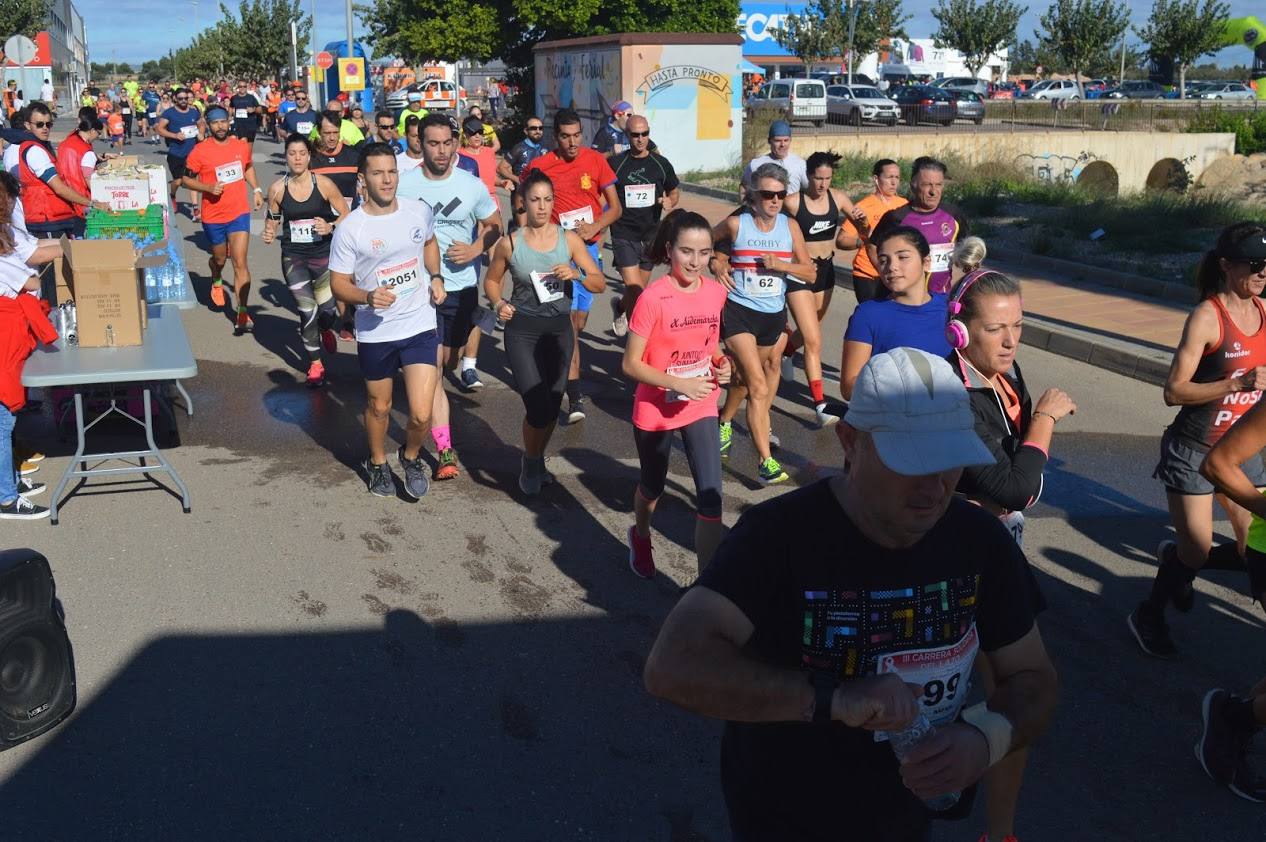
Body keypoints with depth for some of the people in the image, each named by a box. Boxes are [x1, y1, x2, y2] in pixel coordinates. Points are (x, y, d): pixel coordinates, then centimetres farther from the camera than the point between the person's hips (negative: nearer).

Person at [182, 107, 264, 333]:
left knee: (240, 263, -11)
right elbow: (187, 179, -3)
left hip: (239, 214, 1)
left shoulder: (242, 145, 1)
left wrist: (256, 190, 9)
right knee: (220, 259, 19)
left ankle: (243, 314, -12)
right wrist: (208, 187, -19)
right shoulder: (200, 151, -9)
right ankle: (217, 283, 56)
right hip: (213, 217, 0)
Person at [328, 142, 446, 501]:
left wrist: (436, 277, 4)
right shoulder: (349, 229, -13)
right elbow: (339, 284, -8)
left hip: (420, 327, 1)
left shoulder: (419, 211, -3)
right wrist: (368, 297, -27)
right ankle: (378, 463, 47)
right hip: (375, 333, -1)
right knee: (379, 407, 18)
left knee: (421, 414, -6)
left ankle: (411, 457, 28)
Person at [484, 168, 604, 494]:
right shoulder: (509, 243, -4)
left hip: (559, 329, 3)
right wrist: (499, 304, -8)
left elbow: (600, 283, 0)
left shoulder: (569, 239, -1)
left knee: (552, 406, 9)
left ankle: (538, 461, 37)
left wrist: (577, 274, -19)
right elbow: (492, 280, 11)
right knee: (538, 407, -12)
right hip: (522, 331, -2)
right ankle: (530, 463, 17)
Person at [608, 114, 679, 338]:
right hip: (624, 234, -4)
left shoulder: (661, 164, 5)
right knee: (635, 290, -15)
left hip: (651, 234, 4)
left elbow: (675, 192, 17)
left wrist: (670, 202, -6)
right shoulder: (615, 163, -4)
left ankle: (620, 306, 47)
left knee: (640, 291, 15)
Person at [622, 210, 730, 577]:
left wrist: (722, 364, -9)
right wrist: (680, 384, -25)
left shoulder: (717, 292, -5)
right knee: (652, 487, 21)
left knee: (711, 499, -8)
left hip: (701, 407, 3)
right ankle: (641, 538, 54)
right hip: (656, 410, -3)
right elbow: (631, 364, -17)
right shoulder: (652, 298, -20)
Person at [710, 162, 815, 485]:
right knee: (759, 386, -14)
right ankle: (765, 461, -12)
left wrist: (781, 265, -15)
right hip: (739, 311, -4)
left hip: (774, 314, 4)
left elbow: (811, 273, 0)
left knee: (745, 378, 23)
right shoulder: (736, 224, -7)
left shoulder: (790, 227, 0)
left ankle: (725, 422, 52)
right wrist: (718, 264, -6)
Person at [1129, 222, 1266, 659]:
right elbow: (1174, 391, -20)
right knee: (1197, 552, 0)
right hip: (1194, 451, -6)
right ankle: (1149, 615, 27)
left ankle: (1175, 560, 34)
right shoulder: (1206, 317, -17)